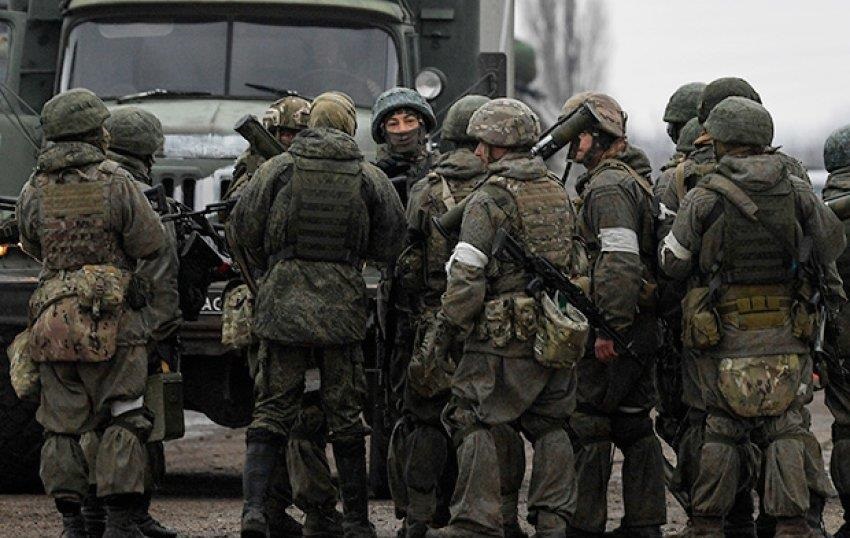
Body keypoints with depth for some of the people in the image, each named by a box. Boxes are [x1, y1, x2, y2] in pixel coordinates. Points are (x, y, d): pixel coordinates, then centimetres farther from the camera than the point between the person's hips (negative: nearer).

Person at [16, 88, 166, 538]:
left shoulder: (34, 191, 2)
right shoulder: (116, 183, -8)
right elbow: (151, 244, -5)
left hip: (52, 321, 3)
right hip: (112, 322, -3)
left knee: (61, 424, 10)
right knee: (121, 421, 2)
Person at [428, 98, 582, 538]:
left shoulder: (490, 199, -11)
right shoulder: (558, 193, 12)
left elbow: (466, 274, -15)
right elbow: (577, 262, 17)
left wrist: (445, 331, -8)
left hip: (504, 337, -7)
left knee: (473, 422, 0)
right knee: (549, 426, 14)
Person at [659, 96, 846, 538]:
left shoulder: (704, 199, -10)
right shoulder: (796, 193, -1)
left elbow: (672, 263, -1)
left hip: (724, 340, -1)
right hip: (785, 339, 1)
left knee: (723, 432, 11)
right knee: (784, 432, 10)